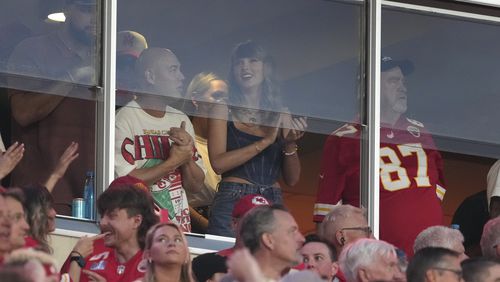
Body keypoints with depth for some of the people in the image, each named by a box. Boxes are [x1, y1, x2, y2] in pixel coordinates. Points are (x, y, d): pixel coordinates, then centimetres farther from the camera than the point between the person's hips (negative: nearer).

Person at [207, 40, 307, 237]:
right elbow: (218, 163, -9)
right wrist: (265, 142, -12)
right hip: (232, 203, -3)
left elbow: (292, 179, 11)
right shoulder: (223, 110, 5)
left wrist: (290, 145, -6)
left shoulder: (281, 115, 12)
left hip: (273, 205, 3)